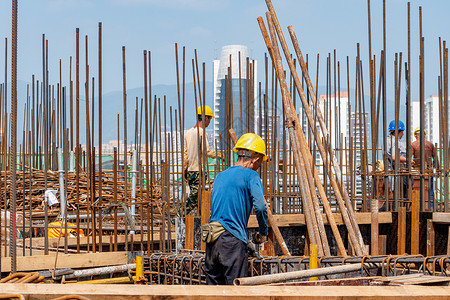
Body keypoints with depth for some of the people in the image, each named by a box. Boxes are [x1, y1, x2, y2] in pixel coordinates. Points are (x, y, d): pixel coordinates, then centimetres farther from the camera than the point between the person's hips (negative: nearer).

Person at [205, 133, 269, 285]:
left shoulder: (220, 176, 19)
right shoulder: (250, 175, -2)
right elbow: (260, 207, -16)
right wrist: (263, 233, 0)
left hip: (212, 241, 7)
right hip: (233, 241, -7)